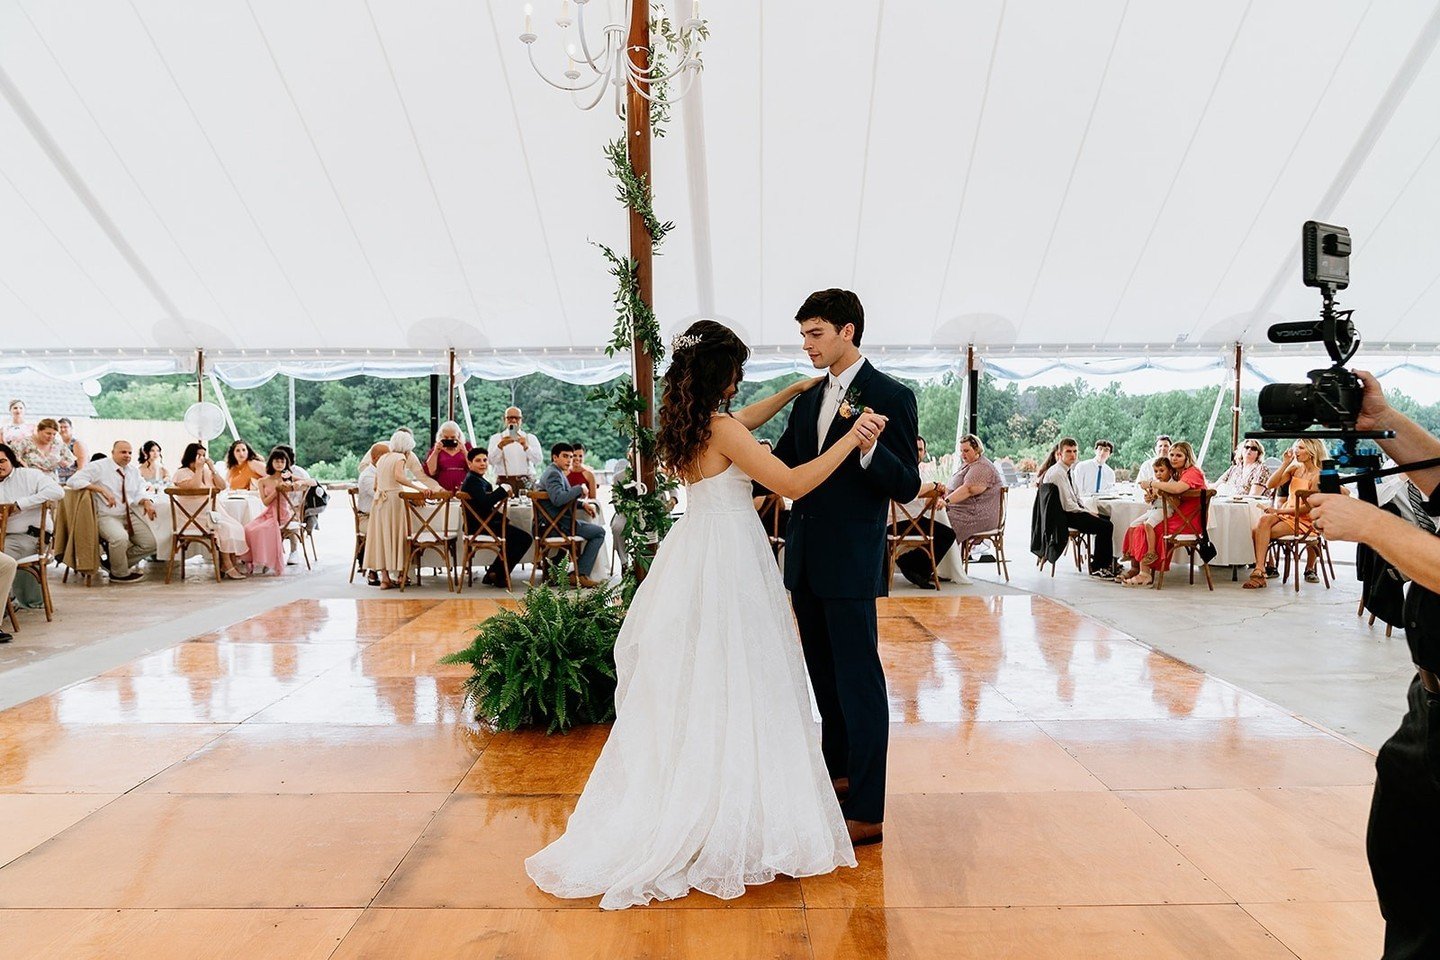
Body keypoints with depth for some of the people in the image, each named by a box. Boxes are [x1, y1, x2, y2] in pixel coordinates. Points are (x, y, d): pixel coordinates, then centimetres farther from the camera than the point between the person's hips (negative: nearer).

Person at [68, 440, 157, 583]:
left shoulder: (134, 470, 15)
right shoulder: (98, 467, -5)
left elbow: (139, 493, 9)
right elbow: (74, 480, -16)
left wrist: (147, 502, -16)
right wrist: (101, 489, -25)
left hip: (130, 515, 7)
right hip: (107, 516, -7)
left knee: (150, 544, -5)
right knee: (120, 538, -35)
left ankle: (116, 559, 18)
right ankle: (120, 574, -9)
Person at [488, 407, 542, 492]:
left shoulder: (531, 438, 12)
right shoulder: (496, 438, 11)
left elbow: (538, 460, -3)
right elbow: (492, 460, -5)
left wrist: (526, 447, -21)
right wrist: (500, 446, -23)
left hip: (526, 482, 1)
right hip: (504, 481, -1)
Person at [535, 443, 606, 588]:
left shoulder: (556, 472, 16)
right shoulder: (553, 473, -17)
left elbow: (566, 498, 28)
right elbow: (558, 499, -34)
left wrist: (582, 504, 13)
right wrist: (579, 489, -23)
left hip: (557, 523, 11)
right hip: (560, 525, -11)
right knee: (599, 532, -6)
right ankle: (580, 575, -6)